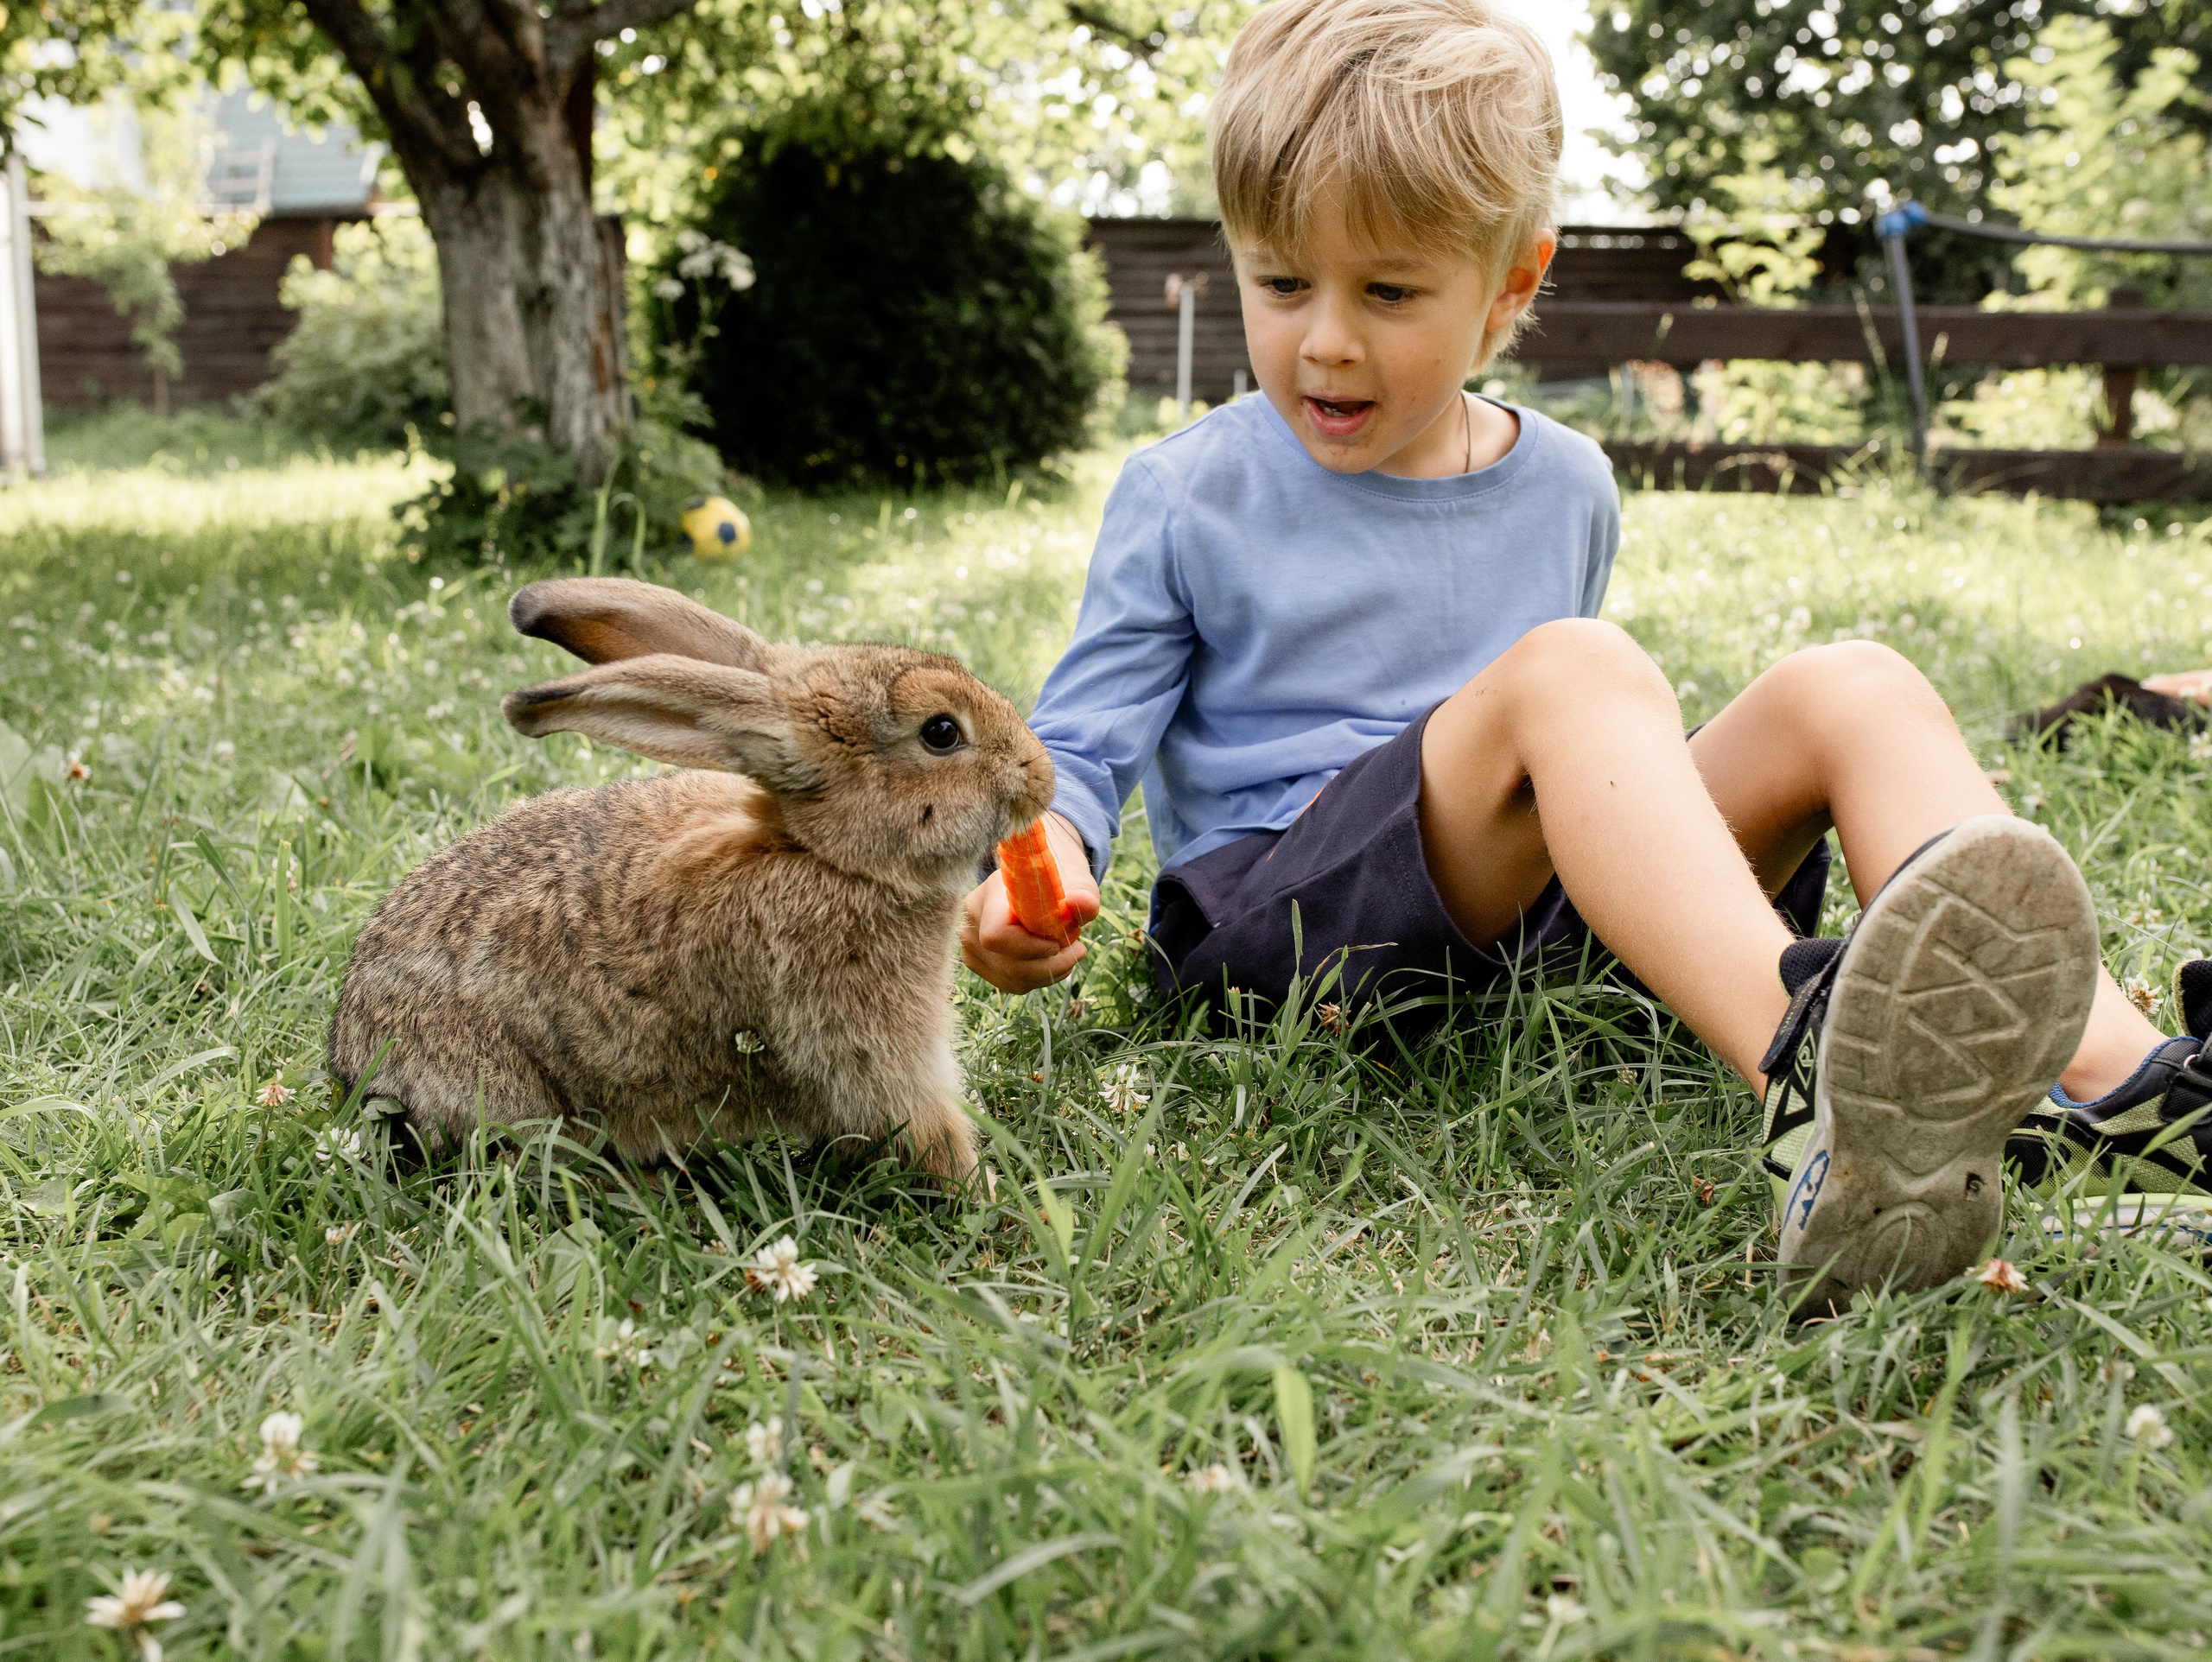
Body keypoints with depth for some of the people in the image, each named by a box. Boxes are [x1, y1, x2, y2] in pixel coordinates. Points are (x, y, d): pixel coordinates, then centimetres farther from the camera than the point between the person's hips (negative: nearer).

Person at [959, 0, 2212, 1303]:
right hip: (1274, 897, -5)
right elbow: (1083, 743, -2)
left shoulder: (1567, 489, 14)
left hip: (1539, 910, 5)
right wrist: (1042, 860, -21)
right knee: (1567, 667, -32)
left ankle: (2107, 1070, -36)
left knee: (1851, 689, -14)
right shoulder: (1186, 501, 2)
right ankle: (1810, 1079, -59)